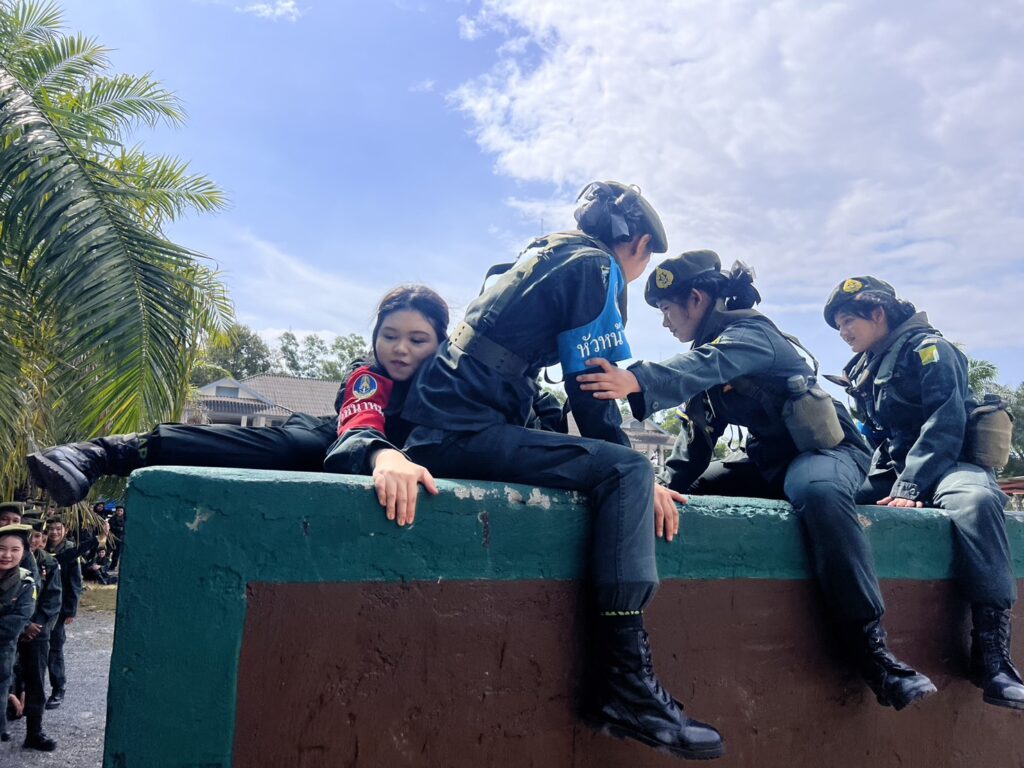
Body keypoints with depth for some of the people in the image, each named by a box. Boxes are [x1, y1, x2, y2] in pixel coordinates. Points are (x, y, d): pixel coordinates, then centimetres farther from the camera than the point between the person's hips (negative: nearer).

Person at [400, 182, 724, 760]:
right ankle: (625, 683, -22)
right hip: (466, 430, -10)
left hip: (441, 433, 10)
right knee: (625, 471, -15)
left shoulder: (544, 257, 27)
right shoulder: (594, 265, 0)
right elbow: (592, 390, -8)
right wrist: (642, 481, 0)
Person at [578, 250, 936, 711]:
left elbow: (710, 365, -39)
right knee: (684, 494, 3)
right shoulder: (710, 345, 12)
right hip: (771, 461, 9)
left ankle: (873, 652, -38)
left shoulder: (750, 331, -15)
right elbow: (700, 433, 11)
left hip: (826, 451, -9)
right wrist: (668, 484, -5)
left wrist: (638, 382, -57)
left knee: (817, 491, -41)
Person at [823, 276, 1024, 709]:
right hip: (893, 468, 7)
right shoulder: (863, 369, 19)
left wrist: (909, 488, -27)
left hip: (950, 461, -7)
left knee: (975, 501, -39)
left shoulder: (927, 349, -4)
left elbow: (944, 425, -16)